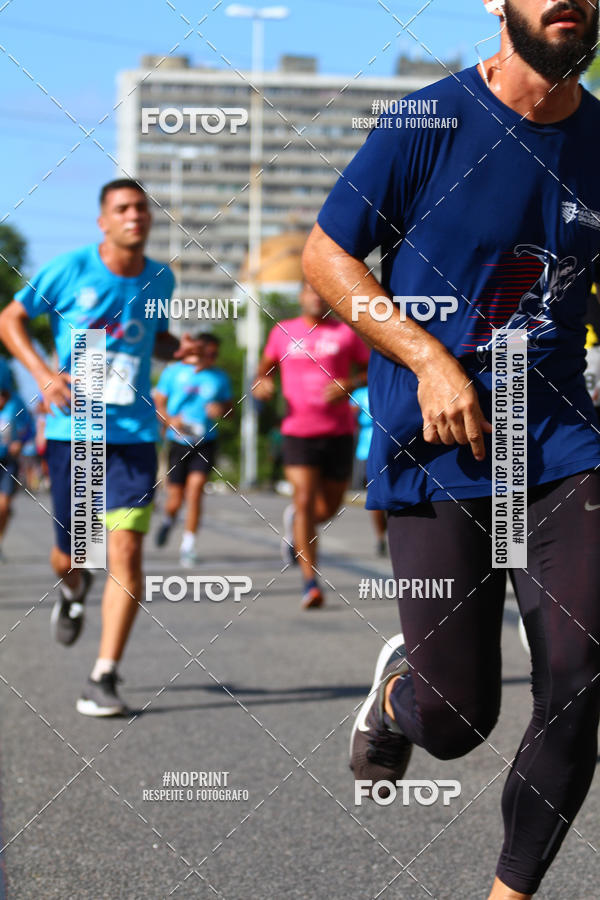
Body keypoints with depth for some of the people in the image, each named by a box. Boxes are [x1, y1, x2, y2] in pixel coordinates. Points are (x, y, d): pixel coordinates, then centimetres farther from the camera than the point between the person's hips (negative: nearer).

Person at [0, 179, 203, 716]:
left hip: (134, 433, 1)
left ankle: (104, 678, -5)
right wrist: (44, 373, -12)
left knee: (126, 552, -11)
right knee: (69, 555, 7)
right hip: (72, 430, -1)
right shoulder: (70, 269, -5)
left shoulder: (160, 279, 6)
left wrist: (178, 348, 0)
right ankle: (74, 591, 47)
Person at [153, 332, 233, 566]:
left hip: (205, 443, 1)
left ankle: (188, 545, -7)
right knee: (175, 499, 2)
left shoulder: (219, 377, 6)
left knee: (195, 490, -15)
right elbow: (158, 402, 3)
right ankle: (168, 520, 39)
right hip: (178, 442, -1)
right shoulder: (173, 371, 0)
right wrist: (169, 420, -16)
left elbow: (229, 405, 17)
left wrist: (221, 410, -8)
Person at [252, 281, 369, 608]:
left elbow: (372, 371, 9)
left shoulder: (346, 332, 4)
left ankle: (294, 520, 45)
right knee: (304, 500, -15)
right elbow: (265, 368, 21)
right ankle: (311, 582, -13)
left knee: (329, 507, 9)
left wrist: (349, 384, -11)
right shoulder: (283, 332, 8)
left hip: (339, 431, 1)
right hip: (298, 431, -1)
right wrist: (262, 383, -1)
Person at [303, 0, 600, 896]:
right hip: (435, 452, -3)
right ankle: (398, 682, 34)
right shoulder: (431, 121, -6)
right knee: (455, 719, -4)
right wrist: (428, 358, -12)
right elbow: (326, 256, 0)